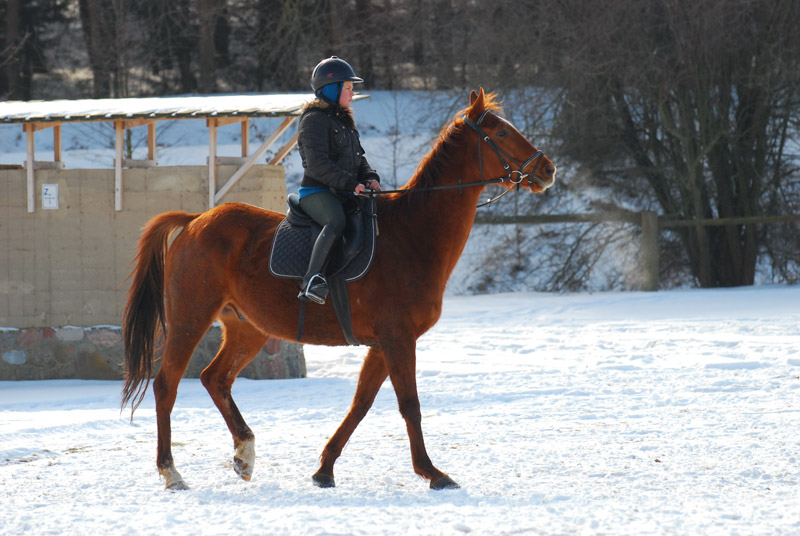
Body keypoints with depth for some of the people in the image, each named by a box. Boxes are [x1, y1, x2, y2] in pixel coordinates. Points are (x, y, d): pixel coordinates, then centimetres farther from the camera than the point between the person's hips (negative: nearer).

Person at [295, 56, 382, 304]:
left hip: (343, 194, 9)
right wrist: (349, 182, -23)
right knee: (337, 221, -36)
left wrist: (369, 177, 3)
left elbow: (358, 158, 25)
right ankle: (312, 279, -45)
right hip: (316, 192, -9)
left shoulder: (344, 121, 23)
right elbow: (317, 164, -17)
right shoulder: (314, 120, -7)